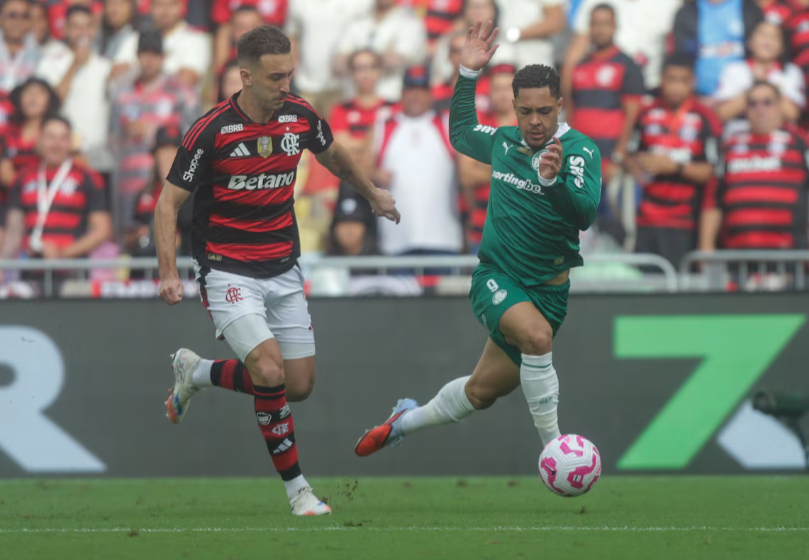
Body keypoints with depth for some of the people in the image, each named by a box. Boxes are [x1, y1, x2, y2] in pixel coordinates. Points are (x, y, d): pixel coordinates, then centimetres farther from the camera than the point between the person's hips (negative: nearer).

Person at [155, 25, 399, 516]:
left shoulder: (301, 117, -2)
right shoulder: (212, 131, -16)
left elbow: (334, 155, 22)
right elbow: (169, 201, -9)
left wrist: (374, 195, 36)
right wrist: (169, 273, -19)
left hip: (284, 271, 6)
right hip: (228, 270, -6)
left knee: (300, 386, 3)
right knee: (271, 373, -22)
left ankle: (198, 373, 25)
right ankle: (295, 485, -5)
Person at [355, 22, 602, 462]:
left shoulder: (580, 150, -13)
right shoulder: (504, 141, 2)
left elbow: (585, 215, -28)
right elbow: (461, 133, 25)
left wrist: (555, 181, -47)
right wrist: (467, 74, 15)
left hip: (546, 289, -1)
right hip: (495, 277, 1)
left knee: (482, 392, 8)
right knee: (535, 334, -31)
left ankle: (408, 420, 39)